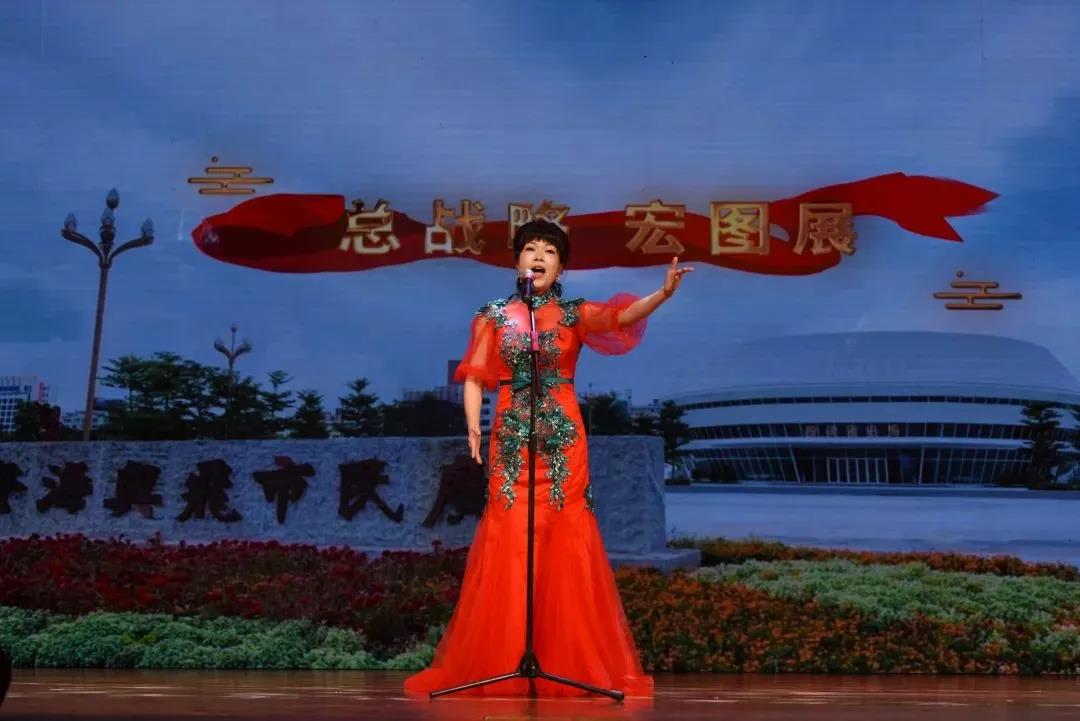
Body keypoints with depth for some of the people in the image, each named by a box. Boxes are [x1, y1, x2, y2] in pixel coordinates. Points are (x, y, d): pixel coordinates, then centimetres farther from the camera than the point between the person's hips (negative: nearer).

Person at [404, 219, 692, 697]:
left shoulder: (575, 314, 5)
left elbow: (623, 316, -11)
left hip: (562, 437, 0)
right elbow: (474, 377, 3)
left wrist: (664, 292, -29)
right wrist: (473, 424, -14)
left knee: (566, 541, -2)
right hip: (510, 438, 0)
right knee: (507, 542, -3)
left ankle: (573, 662, 6)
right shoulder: (494, 316, 8)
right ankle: (497, 662, 4)